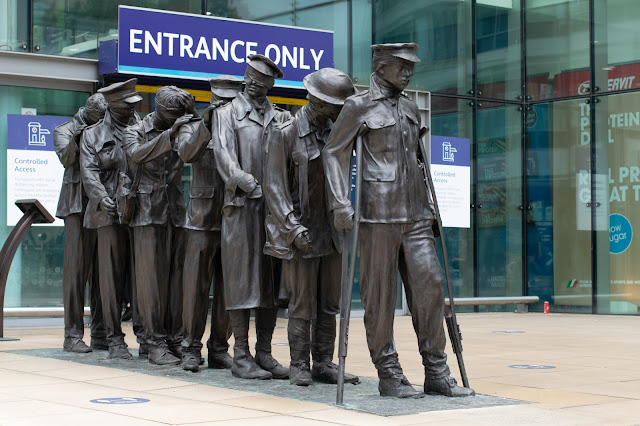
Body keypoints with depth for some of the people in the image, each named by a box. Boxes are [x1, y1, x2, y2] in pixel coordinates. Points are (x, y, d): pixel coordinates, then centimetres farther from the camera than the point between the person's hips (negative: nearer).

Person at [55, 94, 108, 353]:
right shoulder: (64, 131, 10)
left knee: (102, 271, 3)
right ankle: (73, 334, -4)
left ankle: (100, 334, 7)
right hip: (78, 205, -3)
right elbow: (66, 158, -8)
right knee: (76, 268, -6)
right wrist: (76, 140, -25)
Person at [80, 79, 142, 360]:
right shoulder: (94, 135, 11)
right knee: (112, 276, -2)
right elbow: (89, 172, 0)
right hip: (111, 214, -1)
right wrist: (102, 199, -17)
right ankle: (115, 339, 4)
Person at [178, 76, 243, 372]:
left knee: (228, 289, 4)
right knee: (196, 286, -1)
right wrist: (207, 124, -24)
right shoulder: (194, 129, 8)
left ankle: (219, 348, 13)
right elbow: (187, 153, -12)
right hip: (203, 221, -1)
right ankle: (192, 348, 7)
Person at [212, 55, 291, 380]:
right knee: (242, 278, -4)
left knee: (272, 280, 5)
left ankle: (265, 353, 11)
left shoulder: (282, 118, 17)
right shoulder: (227, 113, 7)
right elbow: (224, 158, -5)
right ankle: (241, 356, 0)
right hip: (241, 206, -4)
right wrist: (253, 185, -18)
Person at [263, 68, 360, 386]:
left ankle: (324, 364, 15)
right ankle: (299, 366, 8)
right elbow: (274, 187, -9)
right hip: (300, 234, -5)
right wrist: (294, 229, -16)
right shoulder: (286, 134, -6)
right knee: (302, 306, -2)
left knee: (329, 305, 8)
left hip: (331, 232, 5)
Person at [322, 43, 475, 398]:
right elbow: (334, 152, -2)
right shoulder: (359, 107, -1)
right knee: (379, 293, -2)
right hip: (378, 213, -6)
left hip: (415, 213, 6)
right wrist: (341, 203, -12)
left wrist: (429, 206, 23)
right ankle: (388, 375, 6)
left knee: (429, 285, -1)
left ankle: (436, 372, 6)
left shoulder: (411, 109, 18)